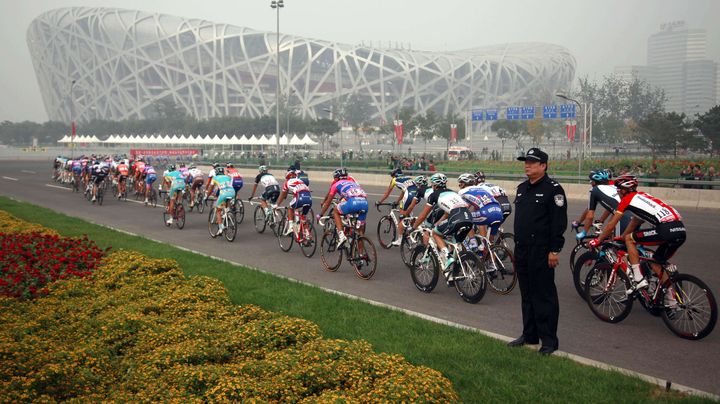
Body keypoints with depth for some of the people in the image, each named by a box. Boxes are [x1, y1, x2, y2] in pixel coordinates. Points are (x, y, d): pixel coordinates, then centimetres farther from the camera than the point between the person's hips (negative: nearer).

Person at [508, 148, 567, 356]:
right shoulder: (522, 188, 16)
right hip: (522, 251, 8)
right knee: (527, 295, 15)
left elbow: (559, 222, -14)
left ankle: (549, 340, 2)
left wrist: (554, 250, -17)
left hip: (542, 253, -8)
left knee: (544, 296, -5)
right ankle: (529, 335, 25)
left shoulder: (553, 190, -10)